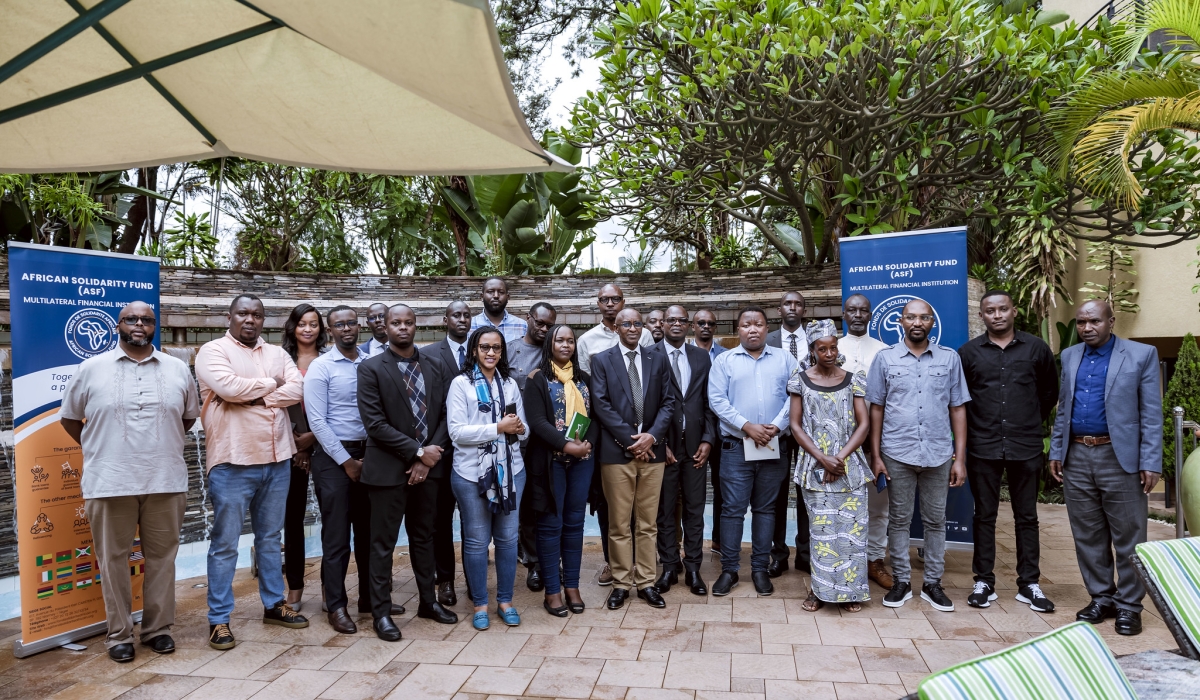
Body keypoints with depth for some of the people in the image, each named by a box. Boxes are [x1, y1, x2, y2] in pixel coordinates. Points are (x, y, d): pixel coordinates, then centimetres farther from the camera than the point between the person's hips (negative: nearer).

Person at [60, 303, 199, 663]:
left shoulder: (178, 370, 7)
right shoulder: (91, 369, 3)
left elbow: (190, 415, 18)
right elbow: (69, 418, 11)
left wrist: (164, 444, 9)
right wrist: (98, 449, 7)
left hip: (166, 481, 1)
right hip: (110, 482, -1)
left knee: (162, 556, 9)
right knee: (113, 559, 7)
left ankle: (159, 628, 22)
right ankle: (119, 634, 20)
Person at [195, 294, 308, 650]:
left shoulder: (277, 353, 12)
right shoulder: (213, 351, -4)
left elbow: (297, 389, -3)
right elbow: (227, 387, -21)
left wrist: (255, 396, -14)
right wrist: (271, 383, -7)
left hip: (277, 459, 5)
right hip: (233, 462, -5)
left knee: (270, 537, 16)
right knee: (225, 543, 3)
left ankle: (274, 604, 29)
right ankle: (219, 619, 13)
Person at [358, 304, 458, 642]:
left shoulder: (435, 367, 6)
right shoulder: (371, 368, -7)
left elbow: (445, 415, 4)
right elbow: (375, 423, -14)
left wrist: (429, 456, -8)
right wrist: (418, 452, -14)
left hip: (428, 466, 4)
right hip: (388, 469, -4)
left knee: (424, 537, 17)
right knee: (383, 543, 6)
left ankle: (428, 601, 30)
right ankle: (381, 612, 19)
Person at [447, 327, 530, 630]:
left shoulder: (510, 384, 9)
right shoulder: (461, 383, -5)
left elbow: (522, 428, 12)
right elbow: (457, 432, -13)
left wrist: (519, 429, -11)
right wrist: (498, 428, -18)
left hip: (510, 469, 4)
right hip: (473, 472, -4)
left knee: (508, 537, 11)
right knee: (476, 540, 7)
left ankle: (505, 600, 26)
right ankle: (479, 604, 23)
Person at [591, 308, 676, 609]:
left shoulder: (658, 360, 10)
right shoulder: (601, 360, 3)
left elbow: (668, 402, 5)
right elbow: (601, 404, -5)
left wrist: (652, 435, -10)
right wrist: (630, 439, -11)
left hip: (652, 448, 2)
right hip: (617, 450, -2)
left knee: (648, 522, 9)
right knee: (619, 523, 5)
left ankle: (646, 582, 19)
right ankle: (621, 583, 17)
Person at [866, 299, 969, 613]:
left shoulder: (949, 358, 4)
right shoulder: (885, 358, 1)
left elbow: (957, 408, 5)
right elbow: (876, 409, 3)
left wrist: (960, 458, 1)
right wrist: (875, 456, 0)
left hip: (939, 454, 1)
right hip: (897, 454, -1)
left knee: (936, 520, 10)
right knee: (899, 519, 8)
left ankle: (933, 583, 22)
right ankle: (901, 581, 20)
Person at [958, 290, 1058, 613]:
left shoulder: (1036, 348, 3)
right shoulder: (968, 352, 2)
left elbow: (1050, 391, 15)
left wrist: (1033, 421, 13)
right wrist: (973, 427, 8)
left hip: (1025, 447, 1)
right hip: (983, 448, 0)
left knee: (1027, 516, 9)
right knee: (984, 516, 7)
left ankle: (1029, 584, 19)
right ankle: (984, 582, 16)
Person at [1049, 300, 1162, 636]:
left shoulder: (1141, 354, -2)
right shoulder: (1069, 356, 10)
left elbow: (1152, 414, -5)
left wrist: (1150, 463, -10)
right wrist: (1056, 452, 9)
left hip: (1120, 458, -4)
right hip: (1076, 458, 4)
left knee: (1128, 536, 4)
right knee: (1088, 536, 11)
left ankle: (1129, 605, 17)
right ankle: (1101, 598, 24)